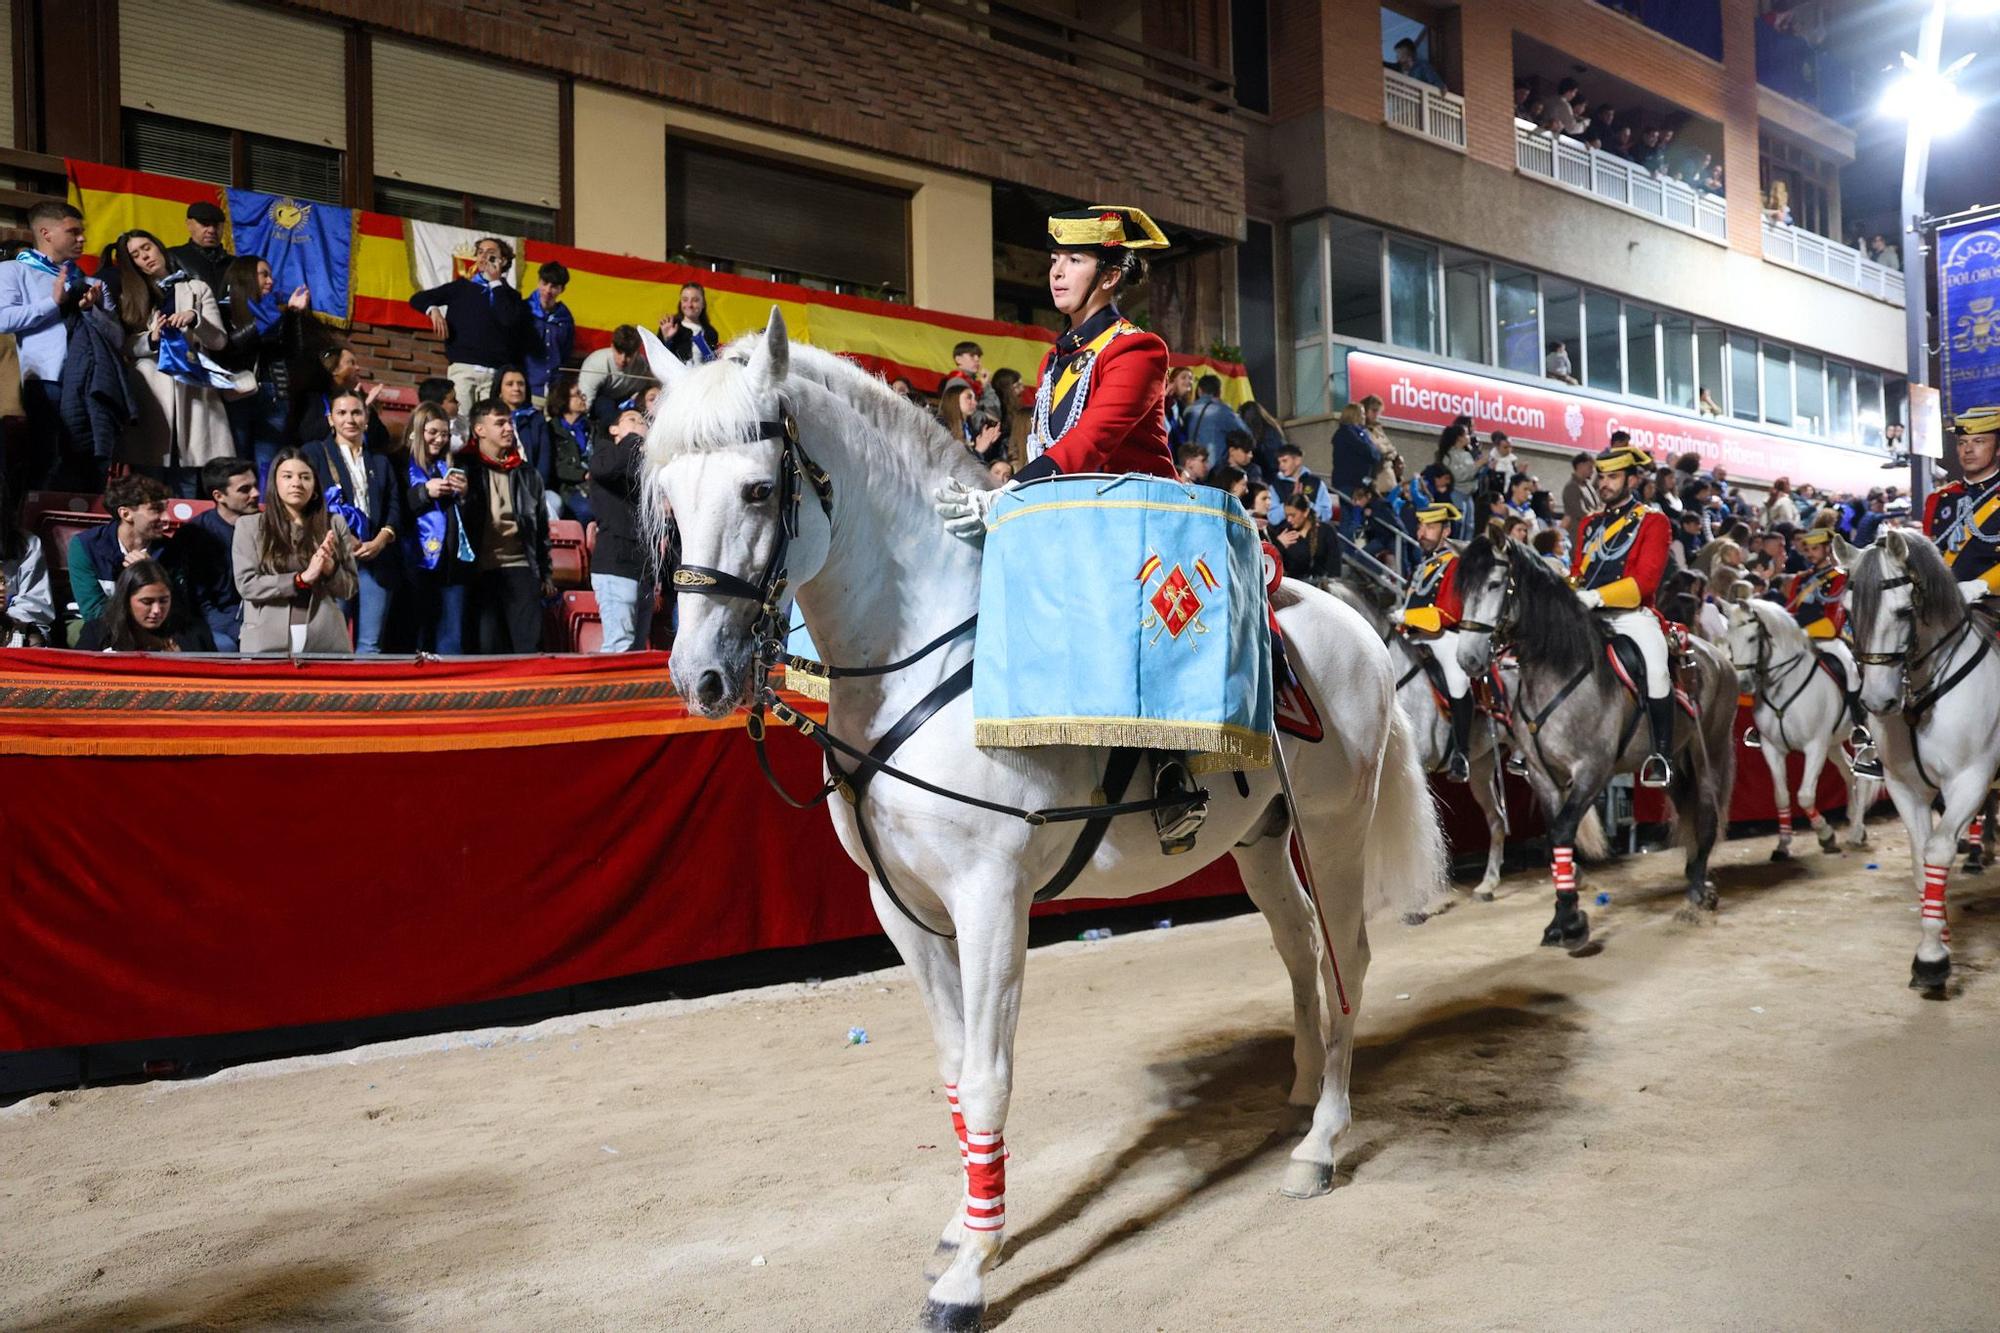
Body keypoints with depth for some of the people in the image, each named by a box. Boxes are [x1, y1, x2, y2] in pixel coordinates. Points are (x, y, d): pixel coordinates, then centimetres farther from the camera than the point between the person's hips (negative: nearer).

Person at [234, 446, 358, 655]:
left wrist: (330, 568, -10)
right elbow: (246, 585, -2)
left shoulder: (335, 524, 10)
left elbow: (349, 588, 10)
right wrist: (302, 579, -11)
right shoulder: (249, 525, 7)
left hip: (326, 641, 1)